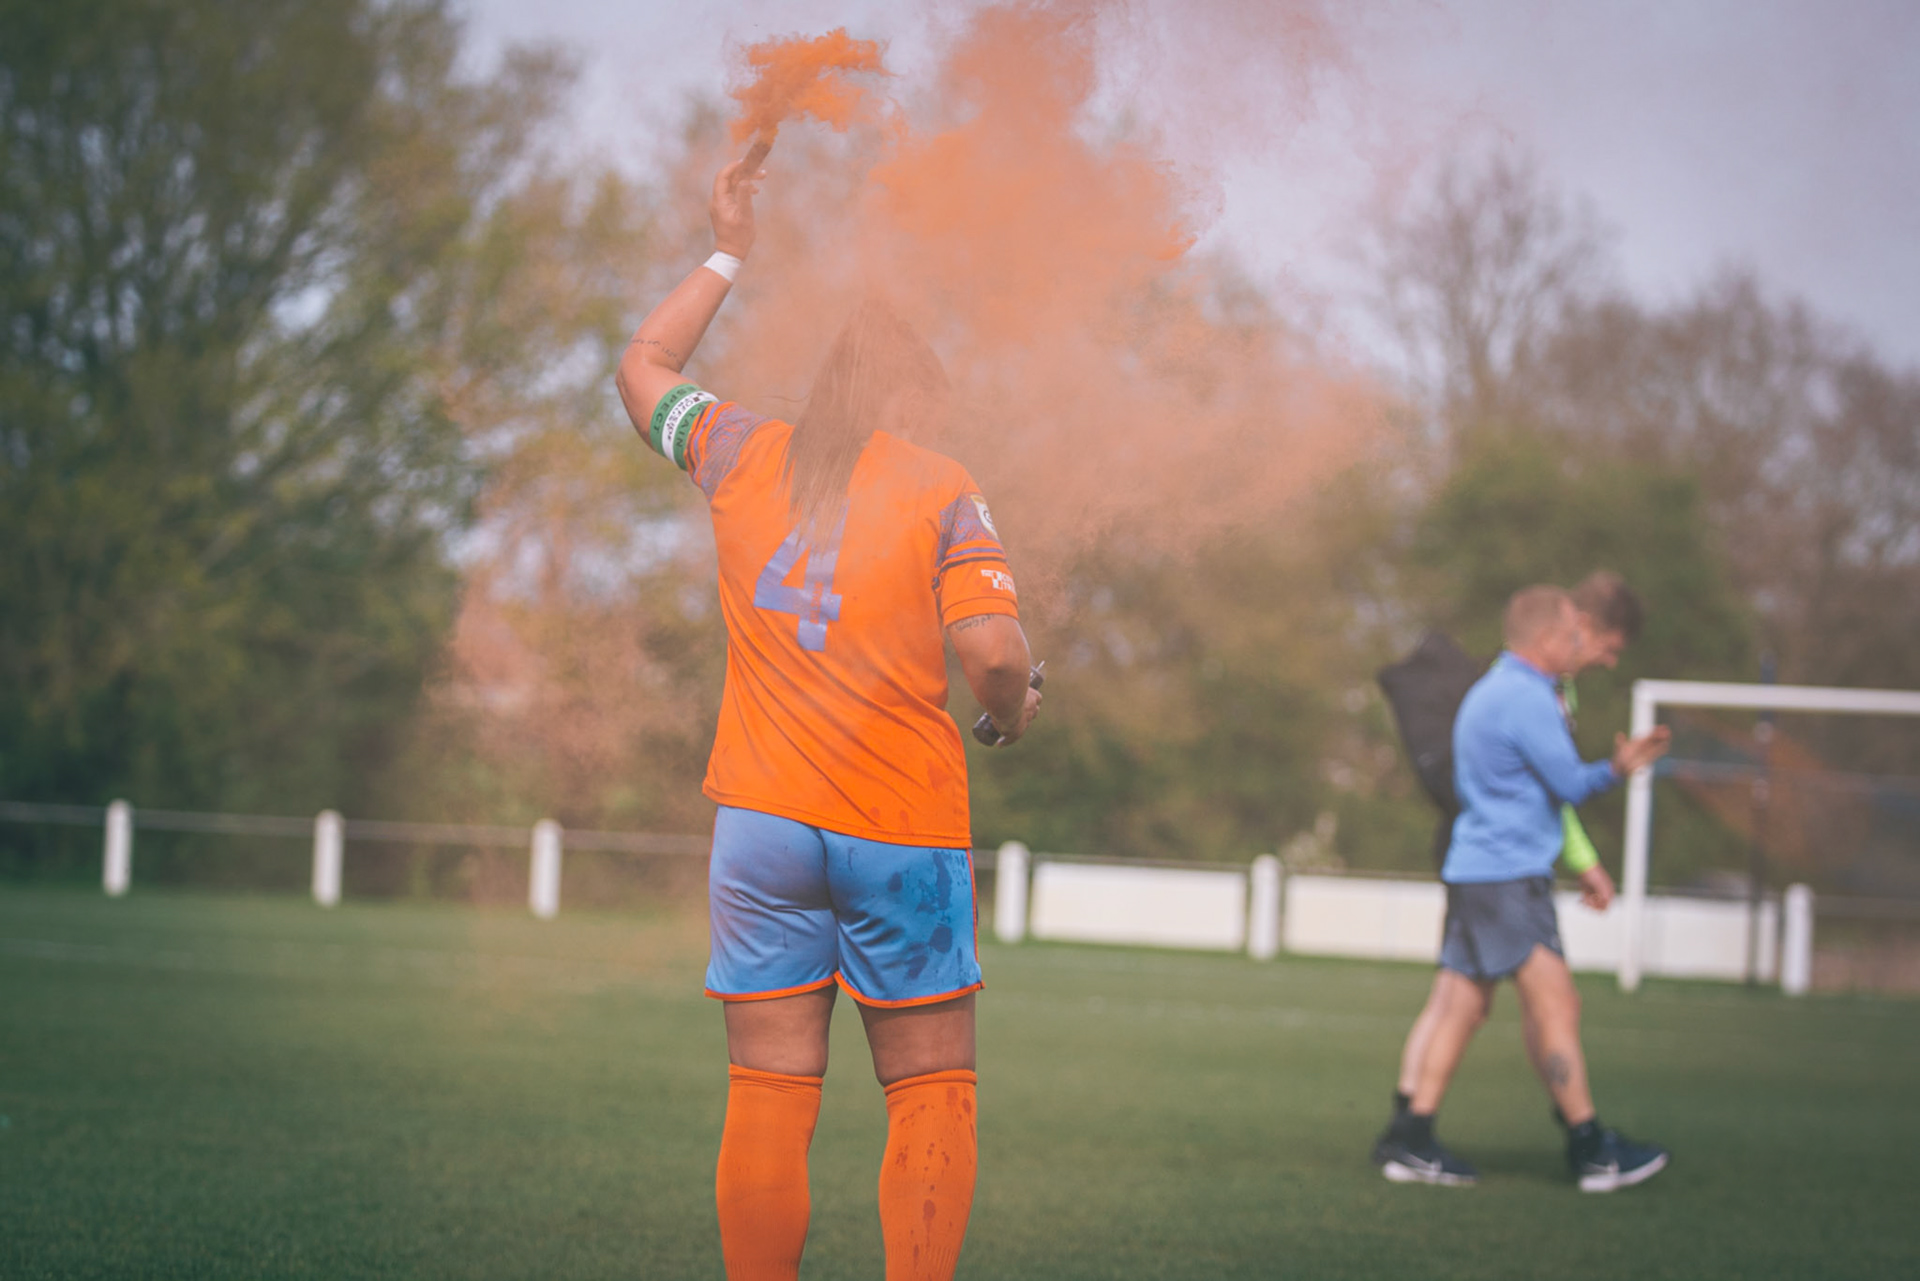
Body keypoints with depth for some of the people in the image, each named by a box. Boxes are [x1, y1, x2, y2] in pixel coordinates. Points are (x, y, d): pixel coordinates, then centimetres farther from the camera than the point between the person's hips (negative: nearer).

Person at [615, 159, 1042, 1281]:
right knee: (932, 1089, 5)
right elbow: (994, 650, -14)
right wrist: (1016, 711, 7)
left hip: (761, 821, 3)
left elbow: (644, 368, 26)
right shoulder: (945, 492, -3)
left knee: (769, 1093, 2)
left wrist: (729, 258, 33)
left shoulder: (745, 457, 8)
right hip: (902, 827, -3)